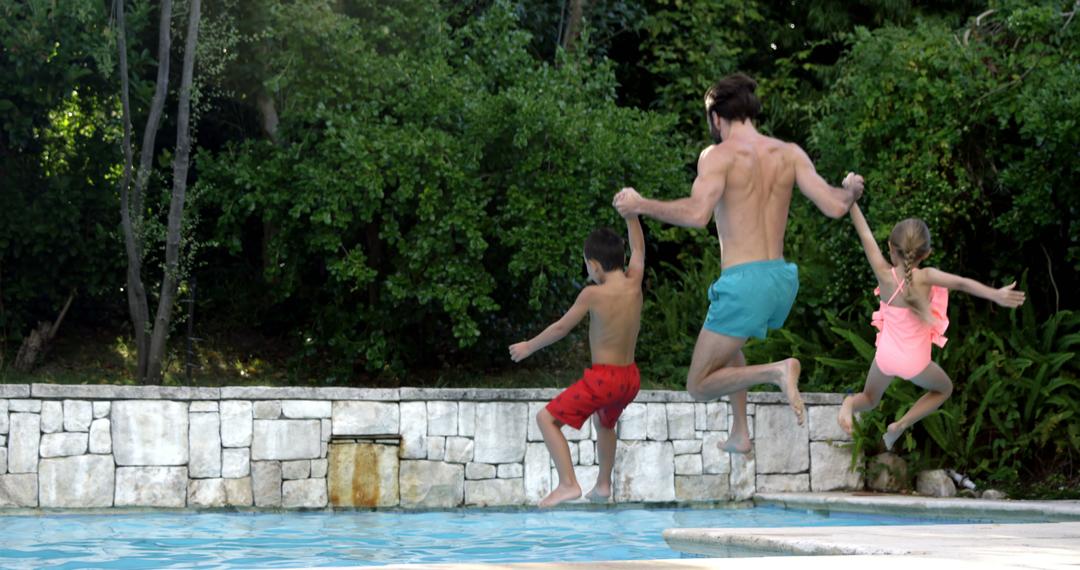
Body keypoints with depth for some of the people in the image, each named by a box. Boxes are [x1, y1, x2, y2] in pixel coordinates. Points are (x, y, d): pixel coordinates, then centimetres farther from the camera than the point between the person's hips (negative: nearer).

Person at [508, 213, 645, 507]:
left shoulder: (593, 294, -16)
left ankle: (568, 483, -14)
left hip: (603, 379, -7)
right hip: (631, 378, 7)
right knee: (604, 421, 35)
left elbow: (561, 328, -6)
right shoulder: (634, 283, -2)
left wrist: (529, 347, 8)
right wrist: (631, 214, 21)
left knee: (547, 418, -1)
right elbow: (638, 249, 18)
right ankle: (603, 484, 39)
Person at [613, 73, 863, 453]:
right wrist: (850, 192, 23)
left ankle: (776, 372, -18)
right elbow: (834, 206, 0)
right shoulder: (789, 154, 7)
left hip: (743, 281, -7)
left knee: (700, 386, 4)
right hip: (782, 278, 7)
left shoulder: (718, 155, -8)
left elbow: (697, 213, -24)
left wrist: (640, 205, -12)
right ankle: (740, 433, 30)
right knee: (727, 342, 36)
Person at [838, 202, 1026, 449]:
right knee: (944, 389, 29)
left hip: (886, 356, 2)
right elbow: (961, 283, -41)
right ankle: (901, 425, 9)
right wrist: (996, 295, -51)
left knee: (869, 400, 27)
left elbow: (865, 235, -14)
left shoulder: (885, 275, -19)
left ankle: (850, 403, -11)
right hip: (914, 363, -2)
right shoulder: (925, 277, -25)